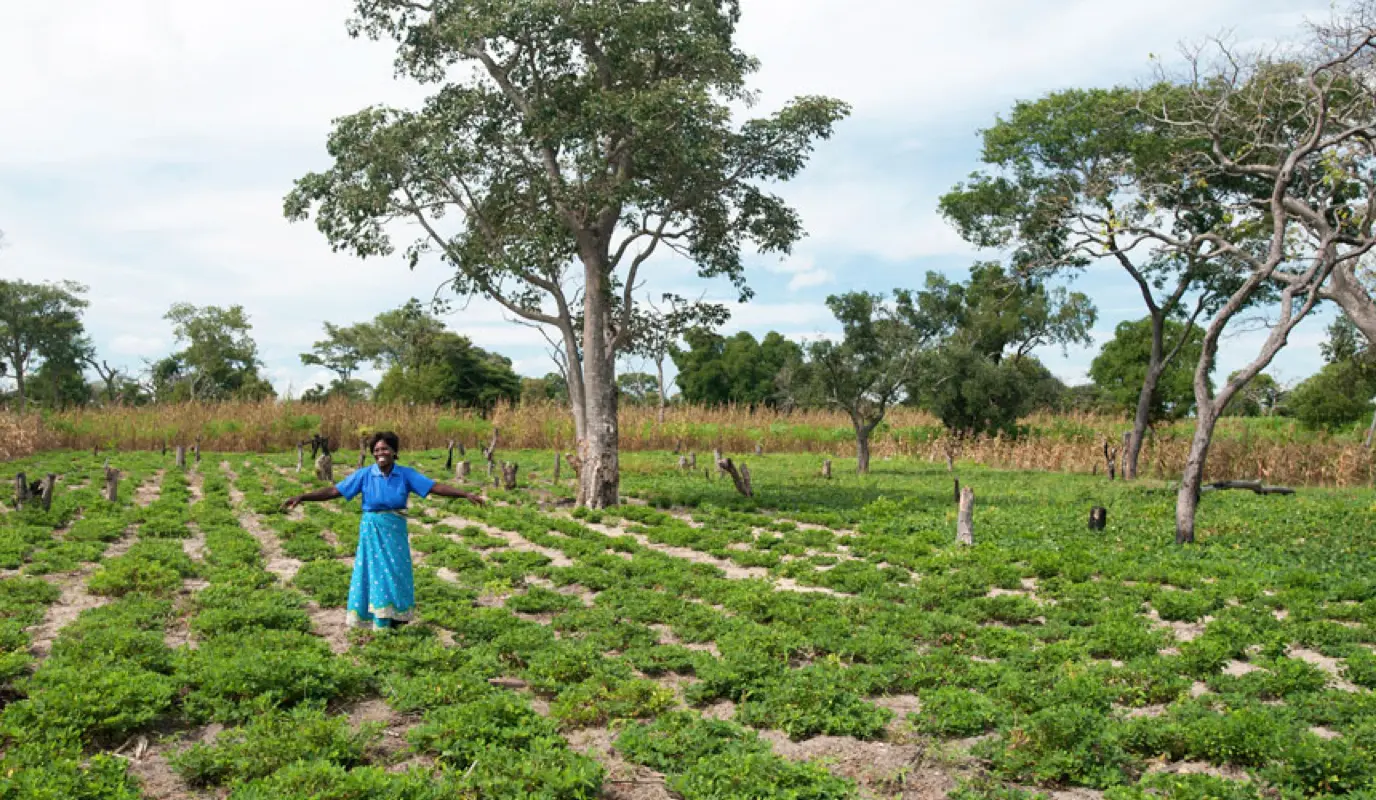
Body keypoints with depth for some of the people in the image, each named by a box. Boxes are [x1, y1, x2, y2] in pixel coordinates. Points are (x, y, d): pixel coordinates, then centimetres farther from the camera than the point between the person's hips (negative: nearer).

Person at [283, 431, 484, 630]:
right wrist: (301, 497, -15)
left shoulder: (406, 474, -5)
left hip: (395, 532, 1)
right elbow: (334, 491, -7)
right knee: (376, 575, 3)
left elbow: (435, 487, -11)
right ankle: (380, 626, 13)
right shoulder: (364, 475, -5)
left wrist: (466, 494, -20)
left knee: (396, 574, 7)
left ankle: (396, 620, 23)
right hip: (372, 532, -1)